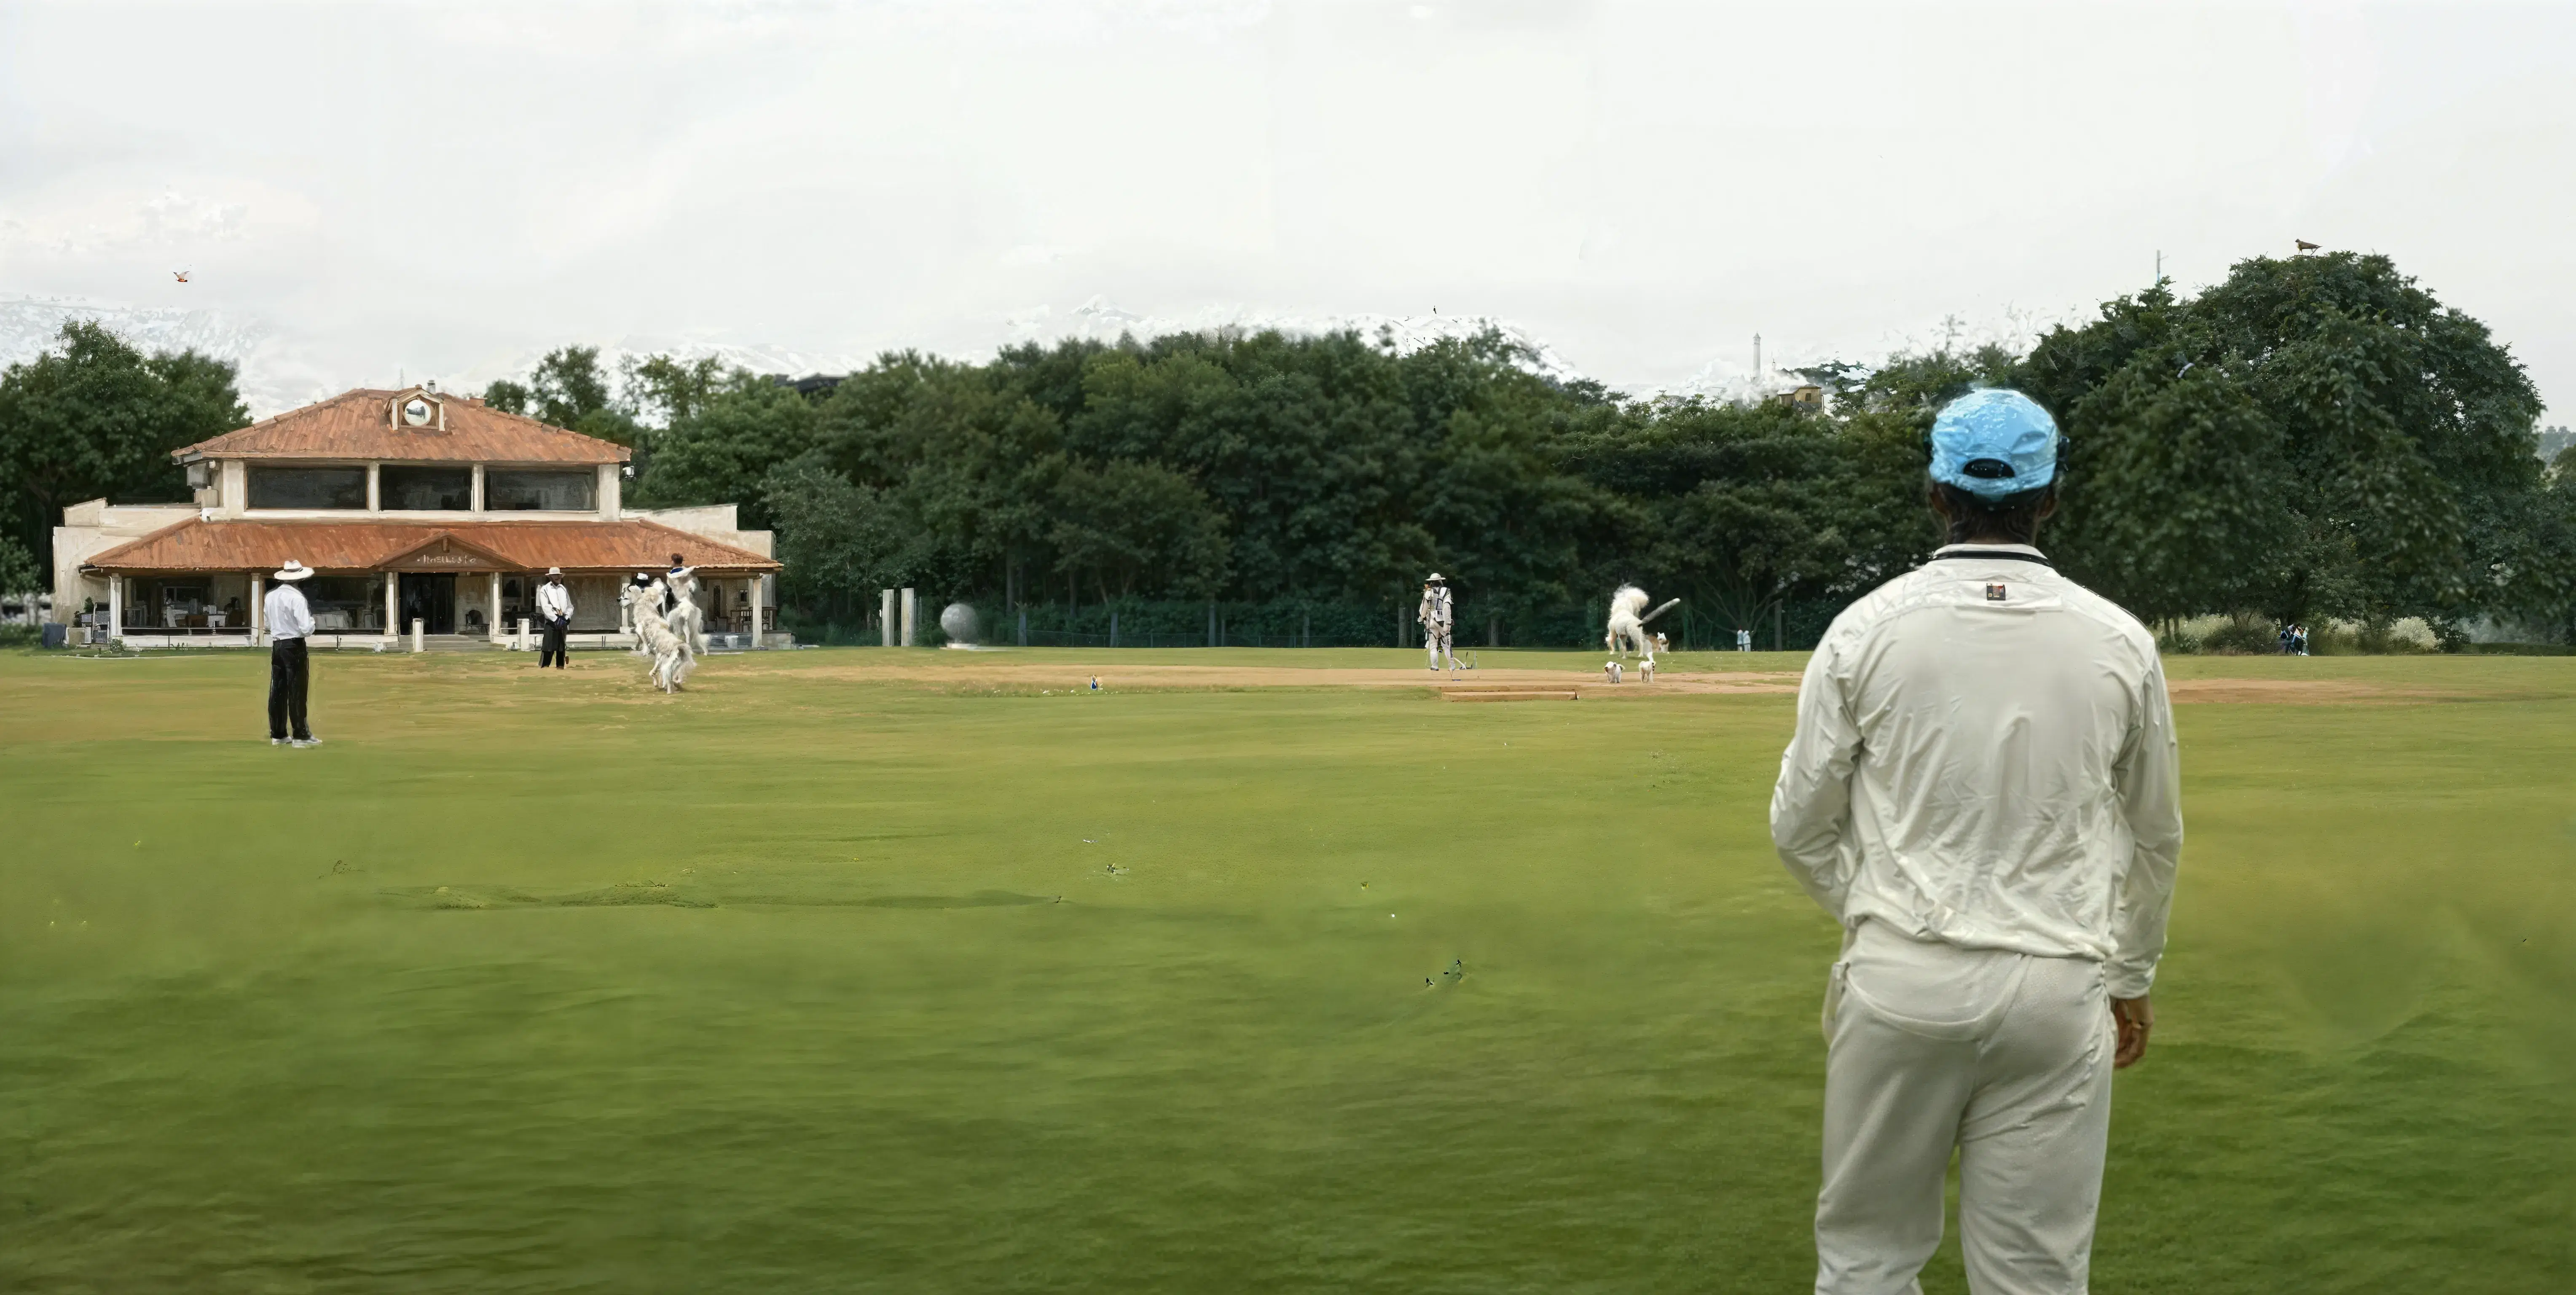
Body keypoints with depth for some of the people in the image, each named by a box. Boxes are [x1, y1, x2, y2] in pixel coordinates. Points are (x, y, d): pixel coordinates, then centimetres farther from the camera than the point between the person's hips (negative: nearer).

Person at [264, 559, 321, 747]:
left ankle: (278, 734, 15)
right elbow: (306, 629, -18)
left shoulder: (270, 596, 5)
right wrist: (311, 618, 1)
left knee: (278, 690, 10)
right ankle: (300, 735, 1)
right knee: (297, 691, -1)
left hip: (276, 645, 7)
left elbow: (268, 623, 15)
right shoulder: (297, 597, -16)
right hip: (295, 646, -7)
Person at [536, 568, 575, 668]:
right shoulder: (545, 590, -1)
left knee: (562, 647, 7)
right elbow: (546, 608, -10)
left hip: (563, 622, 5)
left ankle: (560, 667, 12)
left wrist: (567, 618, -4)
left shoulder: (564, 589, 14)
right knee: (548, 647, -11)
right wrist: (556, 620, -17)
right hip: (551, 622, -4)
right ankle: (544, 668, -9)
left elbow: (570, 606, 13)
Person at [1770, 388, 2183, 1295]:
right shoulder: (2119, 641, 1)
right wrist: (2131, 976, 25)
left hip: (1900, 981, -1)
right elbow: (2155, 836, 11)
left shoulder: (1868, 628, -3)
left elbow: (1802, 824, 2)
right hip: (2057, 989, 1)